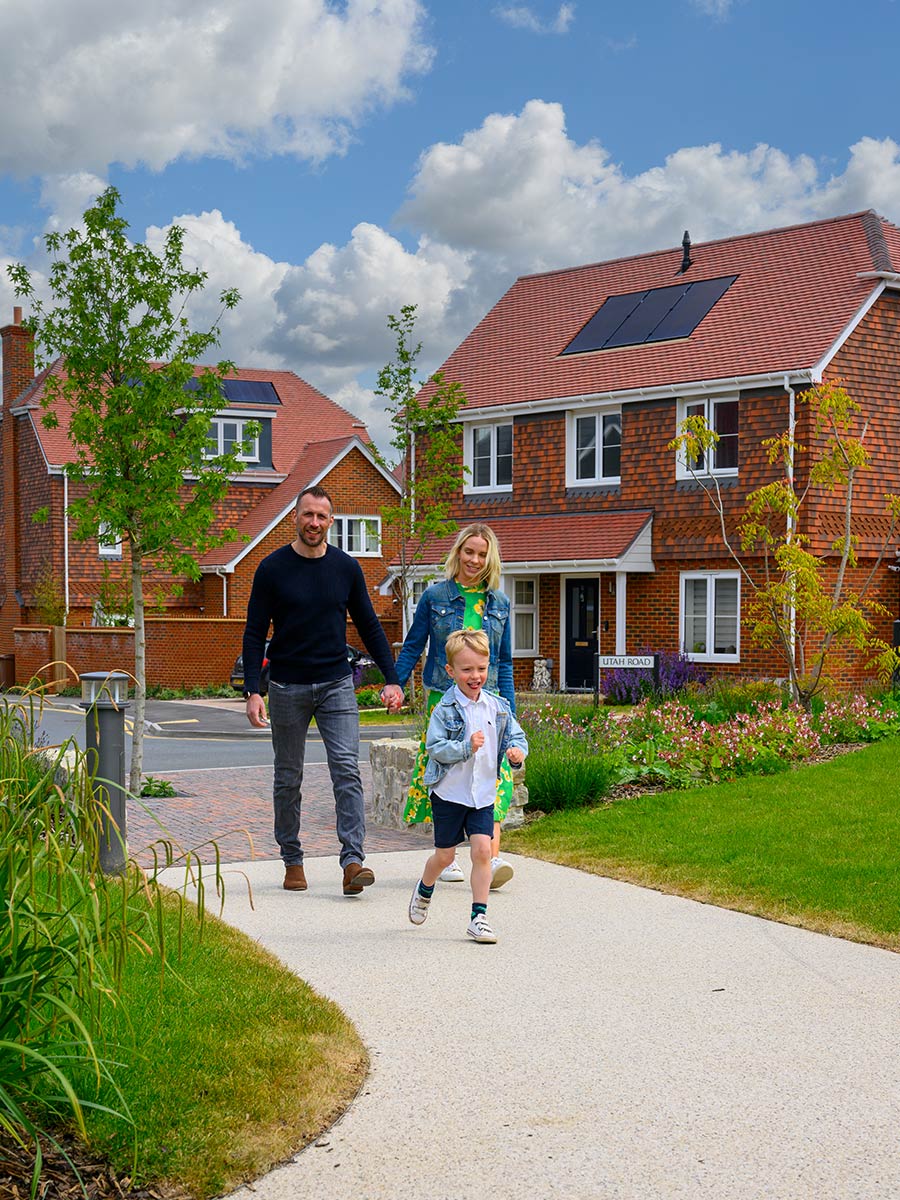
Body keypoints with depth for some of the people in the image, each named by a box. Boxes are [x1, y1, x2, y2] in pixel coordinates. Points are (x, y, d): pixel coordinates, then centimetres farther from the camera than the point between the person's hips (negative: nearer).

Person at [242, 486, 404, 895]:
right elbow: (254, 633, -2)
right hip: (287, 688, -1)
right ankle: (292, 860, 20)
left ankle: (353, 861, -16)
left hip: (336, 684, 1)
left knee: (347, 770, -12)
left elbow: (369, 627, 10)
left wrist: (391, 679, 2)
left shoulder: (346, 567, 3)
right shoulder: (272, 568, -3)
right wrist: (252, 691, -12)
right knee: (288, 779, 8)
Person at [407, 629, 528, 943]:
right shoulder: (445, 710, -11)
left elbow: (516, 735, 9)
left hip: (483, 794, 3)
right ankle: (424, 890, 41)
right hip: (449, 792, -3)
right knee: (445, 855, 9)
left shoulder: (498, 707, 2)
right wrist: (466, 747, -29)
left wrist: (517, 751, -13)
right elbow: (434, 747, -17)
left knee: (482, 850, -9)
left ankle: (479, 917, -1)